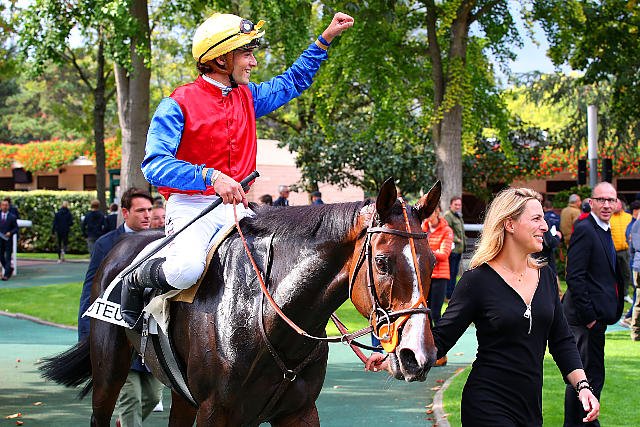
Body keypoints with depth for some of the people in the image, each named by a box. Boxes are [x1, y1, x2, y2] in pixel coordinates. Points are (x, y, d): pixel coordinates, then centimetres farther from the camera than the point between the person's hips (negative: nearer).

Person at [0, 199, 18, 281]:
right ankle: (9, 269, 29)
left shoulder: (12, 217, 0)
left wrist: (10, 233, -16)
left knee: (8, 258, -4)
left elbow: (16, 228, 1)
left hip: (8, 240, -3)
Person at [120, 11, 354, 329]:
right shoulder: (179, 104, -9)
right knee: (186, 270, -33)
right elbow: (154, 165, -17)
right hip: (191, 205, -6)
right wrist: (211, 177, -29)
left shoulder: (248, 97, 12)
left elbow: (292, 82, 29)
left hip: (236, 207, 6)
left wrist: (326, 38, 22)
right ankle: (135, 280, 0)